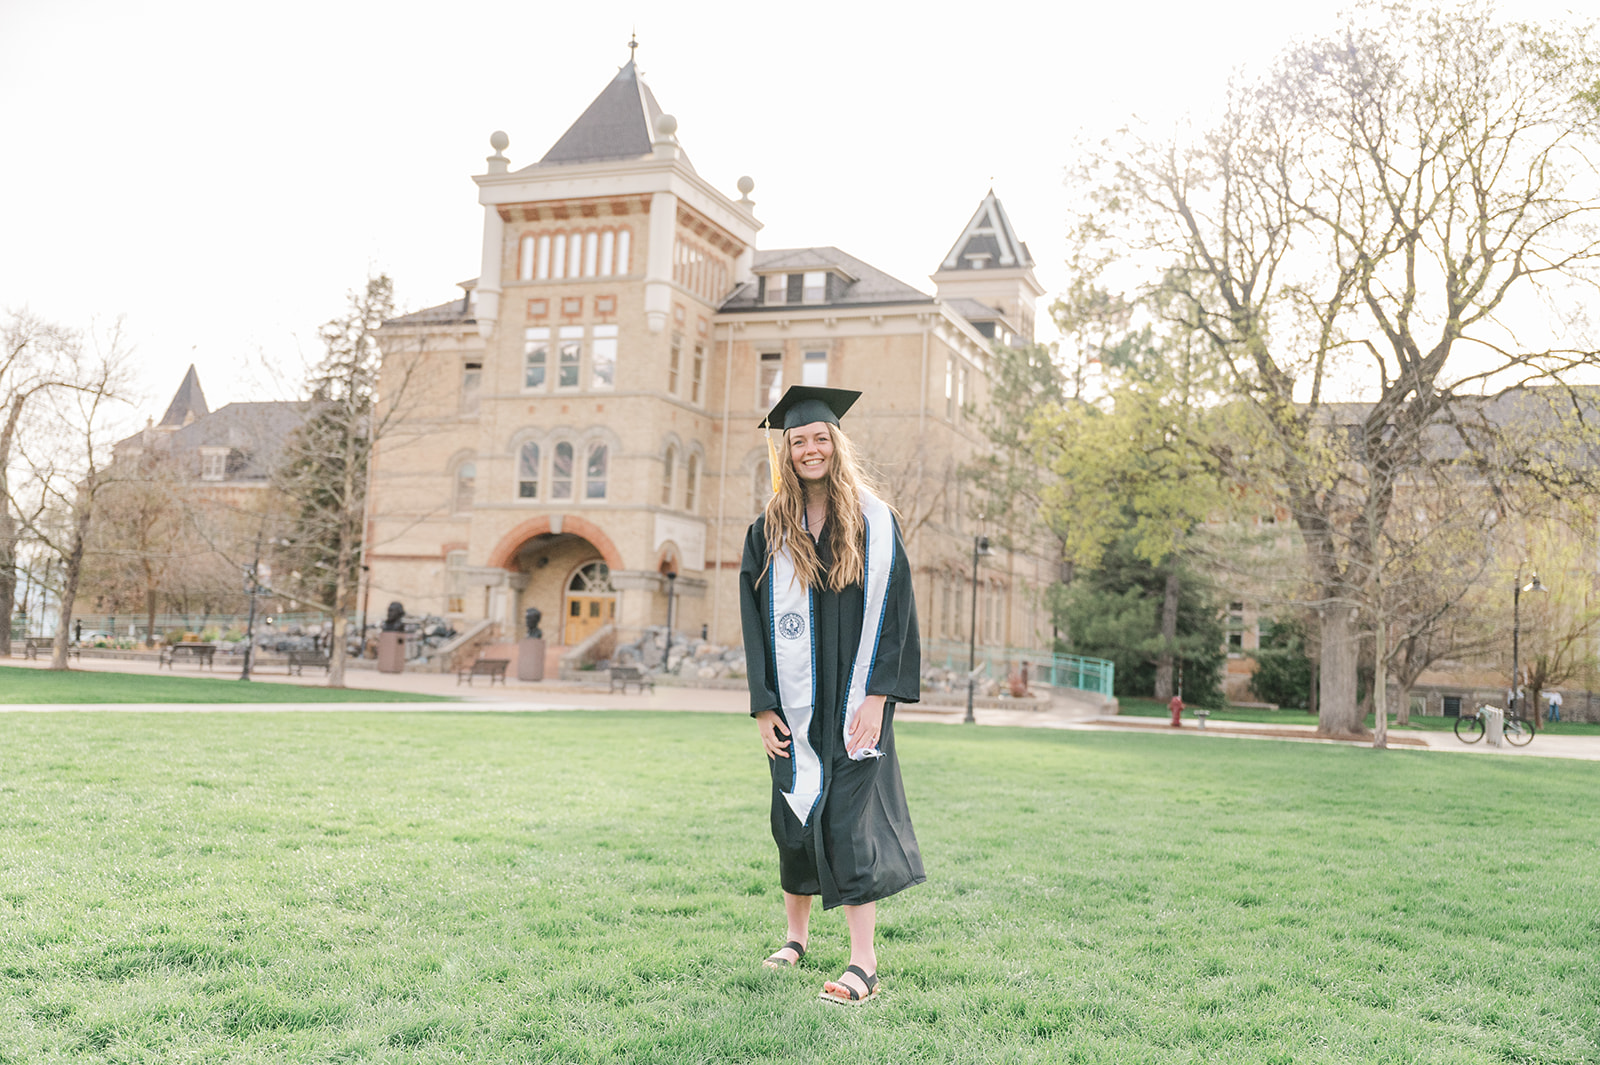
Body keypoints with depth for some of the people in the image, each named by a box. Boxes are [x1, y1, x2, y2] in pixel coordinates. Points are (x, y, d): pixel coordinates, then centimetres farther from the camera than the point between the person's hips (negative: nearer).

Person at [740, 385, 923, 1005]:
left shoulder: (874, 523, -1)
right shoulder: (769, 532, 4)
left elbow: (894, 610, -4)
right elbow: (755, 622, 4)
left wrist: (877, 696, -12)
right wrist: (763, 706, -3)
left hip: (856, 699, -3)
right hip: (796, 703, 3)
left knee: (848, 821, -7)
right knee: (796, 820, 11)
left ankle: (863, 963, -2)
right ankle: (796, 937, 31)